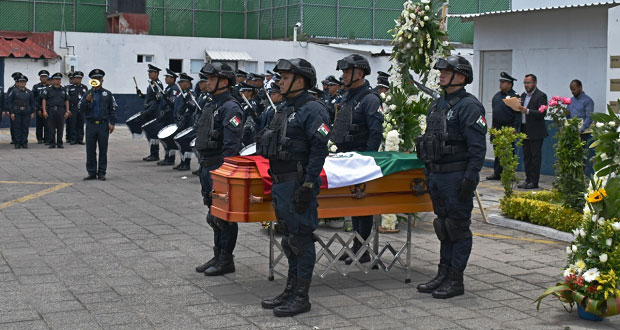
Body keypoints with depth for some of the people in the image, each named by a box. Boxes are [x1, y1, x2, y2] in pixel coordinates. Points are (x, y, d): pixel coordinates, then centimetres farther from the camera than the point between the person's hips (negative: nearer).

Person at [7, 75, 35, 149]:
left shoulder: (29, 92, 10)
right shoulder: (14, 91, 2)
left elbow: (32, 103, 13)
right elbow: (9, 102, 1)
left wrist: (32, 112, 5)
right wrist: (12, 112, -6)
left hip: (27, 113, 2)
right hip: (17, 113, -2)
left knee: (25, 128, 2)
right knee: (17, 128, -1)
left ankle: (24, 143, 7)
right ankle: (17, 143, 4)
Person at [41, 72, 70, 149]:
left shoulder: (63, 90, 13)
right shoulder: (48, 90, 5)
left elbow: (66, 101, 13)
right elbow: (44, 100, 1)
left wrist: (67, 111, 5)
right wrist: (44, 111, -8)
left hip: (61, 111, 2)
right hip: (51, 110, -2)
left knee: (60, 128, 2)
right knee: (51, 128, 0)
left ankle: (59, 143, 10)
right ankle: (52, 143, 6)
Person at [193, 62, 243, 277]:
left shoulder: (230, 108, -14)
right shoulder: (211, 106, 17)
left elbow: (231, 144, -21)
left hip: (220, 167, -10)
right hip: (208, 168, 10)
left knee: (224, 215, -3)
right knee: (214, 214, 15)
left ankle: (226, 260, 4)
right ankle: (218, 256, 23)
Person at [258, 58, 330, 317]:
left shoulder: (312, 110, -12)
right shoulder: (286, 110, 18)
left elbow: (319, 149, -19)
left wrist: (308, 185, -23)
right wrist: (272, 182, 19)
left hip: (297, 185, -10)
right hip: (281, 184, 10)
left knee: (301, 240, -3)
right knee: (289, 240, 15)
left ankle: (301, 297, 3)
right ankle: (290, 291, 24)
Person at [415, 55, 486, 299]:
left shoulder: (469, 106, -12)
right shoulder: (437, 105, 15)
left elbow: (478, 146, -17)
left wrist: (470, 177, -22)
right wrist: (428, 172, 19)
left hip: (457, 176, -9)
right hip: (437, 176, 9)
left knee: (458, 227, -1)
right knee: (444, 226, 14)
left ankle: (455, 280, 5)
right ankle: (443, 274, 22)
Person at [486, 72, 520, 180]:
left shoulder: (514, 96, -8)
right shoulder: (497, 96, 14)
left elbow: (517, 114, -13)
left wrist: (515, 128, -18)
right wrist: (493, 124, 17)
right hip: (497, 129, 7)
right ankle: (497, 173, 18)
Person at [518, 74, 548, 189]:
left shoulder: (541, 96, -8)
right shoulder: (523, 95, 16)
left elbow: (542, 113, -17)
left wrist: (527, 111, -26)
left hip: (535, 132, -7)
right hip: (525, 131, 7)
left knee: (535, 156, -3)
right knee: (526, 157, 10)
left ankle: (534, 181, -1)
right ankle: (528, 180, 16)